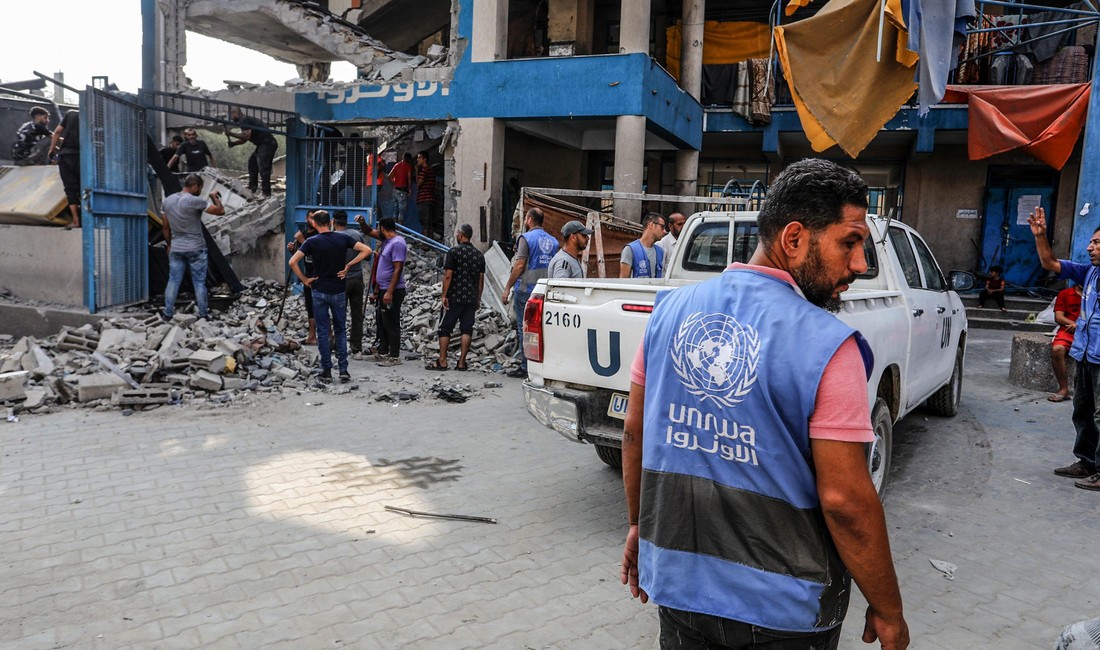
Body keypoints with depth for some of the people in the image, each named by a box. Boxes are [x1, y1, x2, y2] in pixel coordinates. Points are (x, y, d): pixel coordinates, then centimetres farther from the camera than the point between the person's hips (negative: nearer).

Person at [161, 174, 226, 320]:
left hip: (176, 249, 5)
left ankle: (168, 312, 13)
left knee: (173, 281, 9)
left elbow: (165, 227, 10)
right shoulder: (195, 201, -15)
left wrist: (169, 244, 21)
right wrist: (213, 196, 5)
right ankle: (203, 313, 11)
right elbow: (221, 211, -11)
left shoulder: (167, 200, 4)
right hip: (196, 249, -5)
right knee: (199, 282, 5)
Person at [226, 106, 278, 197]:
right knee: (252, 162, 19)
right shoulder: (245, 120, 20)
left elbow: (246, 136, -23)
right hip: (263, 144, 11)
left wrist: (231, 133, -14)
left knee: (263, 169, -13)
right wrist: (233, 143, 12)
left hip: (267, 144, -11)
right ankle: (252, 188, 23)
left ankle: (267, 194, -13)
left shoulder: (244, 120, -11)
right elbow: (244, 139, 24)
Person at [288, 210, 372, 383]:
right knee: (340, 331, 9)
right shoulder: (343, 238, -2)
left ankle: (327, 371, 8)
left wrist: (304, 279, -2)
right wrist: (348, 265, -2)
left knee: (323, 332, 6)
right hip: (339, 291, 1)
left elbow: (292, 262, -13)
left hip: (319, 291, -1)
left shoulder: (312, 241, -7)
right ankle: (343, 370, 3)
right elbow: (366, 250, -4)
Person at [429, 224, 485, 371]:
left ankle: (442, 362, 1)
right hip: (471, 298, 5)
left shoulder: (454, 252, -7)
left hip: (454, 298, -5)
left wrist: (444, 295, -7)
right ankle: (461, 363, 4)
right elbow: (481, 279, 11)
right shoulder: (479, 255, 10)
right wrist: (478, 299, 16)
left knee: (445, 328, 3)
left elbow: (448, 275, -11)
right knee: (467, 329, 4)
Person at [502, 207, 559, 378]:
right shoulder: (553, 240, 12)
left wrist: (507, 288, -9)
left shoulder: (526, 238, -8)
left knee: (524, 328, 0)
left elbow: (520, 265, -13)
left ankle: (526, 367, 1)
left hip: (525, 289, -6)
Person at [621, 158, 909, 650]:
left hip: (676, 583, 4)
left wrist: (638, 525, 16)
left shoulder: (670, 311, -5)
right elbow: (845, 501, -19)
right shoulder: (826, 345, -20)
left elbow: (634, 433, 2)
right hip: (782, 609, -3)